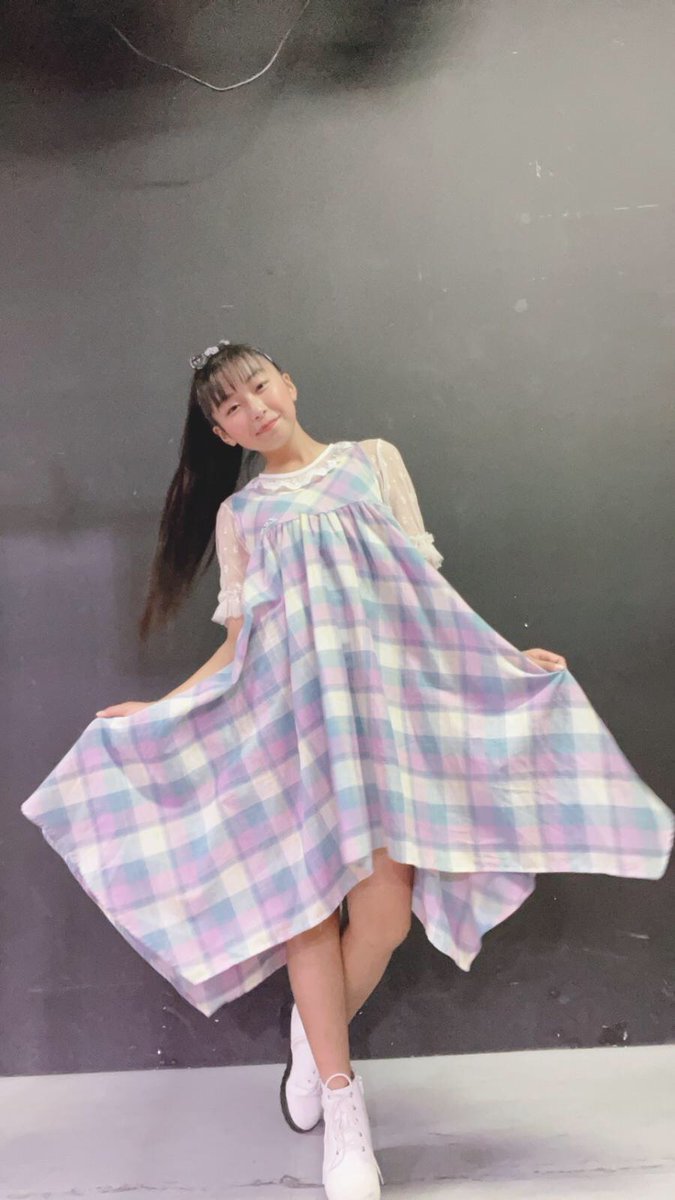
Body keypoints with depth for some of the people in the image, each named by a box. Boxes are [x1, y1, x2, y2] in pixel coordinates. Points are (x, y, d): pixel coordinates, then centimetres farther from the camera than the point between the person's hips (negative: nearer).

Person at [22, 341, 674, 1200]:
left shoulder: (373, 460, 14)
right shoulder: (238, 514, 15)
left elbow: (423, 586, 13)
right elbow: (239, 645, 12)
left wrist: (508, 656, 4)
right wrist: (156, 709, 3)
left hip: (384, 694, 0)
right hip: (288, 711, 1)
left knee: (385, 909, -8)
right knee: (307, 899, -4)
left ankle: (317, 1035, 21)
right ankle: (341, 1097, 13)